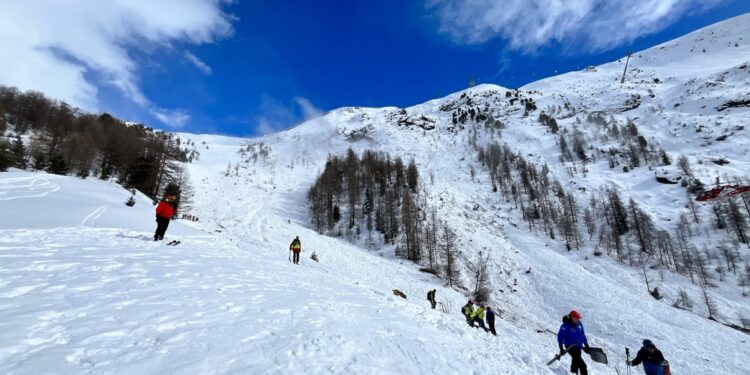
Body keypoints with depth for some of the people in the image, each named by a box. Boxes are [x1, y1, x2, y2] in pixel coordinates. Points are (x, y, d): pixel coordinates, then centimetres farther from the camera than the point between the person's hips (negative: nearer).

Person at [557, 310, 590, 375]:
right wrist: (561, 348, -18)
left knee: (576, 361, 22)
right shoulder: (565, 326, -23)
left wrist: (586, 344, 17)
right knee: (581, 364, -15)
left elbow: (582, 334, 14)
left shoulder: (579, 324, -1)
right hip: (571, 347, -8)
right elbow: (560, 336, -18)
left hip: (578, 347, 8)